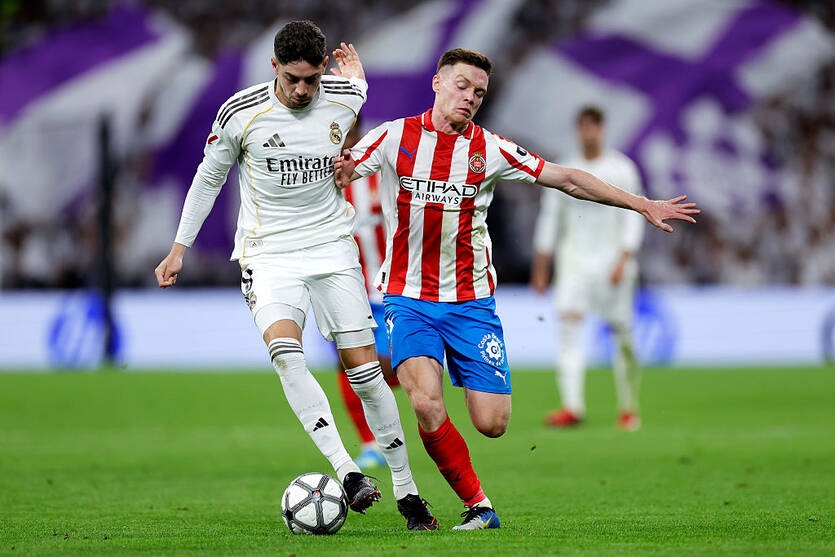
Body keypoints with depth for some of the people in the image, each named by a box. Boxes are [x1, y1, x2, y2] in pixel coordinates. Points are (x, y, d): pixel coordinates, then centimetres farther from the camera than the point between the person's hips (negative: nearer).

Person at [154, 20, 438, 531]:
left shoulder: (346, 99, -6)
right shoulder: (241, 112, -12)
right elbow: (209, 177, 5)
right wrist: (180, 248, 8)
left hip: (333, 247, 2)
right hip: (268, 253, -2)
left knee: (364, 367, -1)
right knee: (286, 353, -27)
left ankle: (407, 491, 9)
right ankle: (347, 472, -30)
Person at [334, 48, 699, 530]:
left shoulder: (490, 150, 1)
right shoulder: (394, 137, -3)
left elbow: (566, 179, 4)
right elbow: (330, 180, 0)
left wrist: (642, 204, 1)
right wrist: (341, 171, -25)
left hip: (471, 302, 2)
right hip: (408, 299, -2)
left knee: (492, 423, -8)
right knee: (427, 406, -23)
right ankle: (478, 505, -5)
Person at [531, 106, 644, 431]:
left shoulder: (622, 169, 1)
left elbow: (633, 218, -2)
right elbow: (549, 219, 13)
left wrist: (623, 260, -13)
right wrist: (540, 268, 10)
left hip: (612, 260, -2)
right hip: (574, 261, 2)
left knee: (620, 332, -1)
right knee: (568, 322, -15)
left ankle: (629, 408, 12)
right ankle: (572, 407, -22)